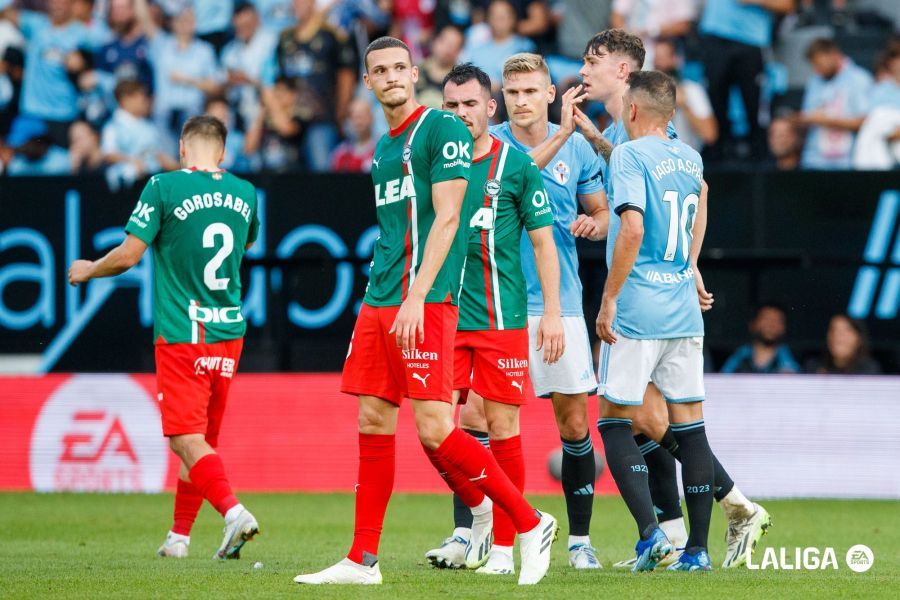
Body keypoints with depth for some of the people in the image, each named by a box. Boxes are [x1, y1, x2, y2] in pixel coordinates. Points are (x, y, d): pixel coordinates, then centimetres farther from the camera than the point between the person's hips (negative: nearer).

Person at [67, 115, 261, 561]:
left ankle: (233, 511, -28)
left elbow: (128, 255, -10)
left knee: (187, 438, -7)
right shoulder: (245, 193, 6)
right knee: (202, 436, 16)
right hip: (229, 332, 5)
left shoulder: (165, 187, -9)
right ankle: (179, 536, 24)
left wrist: (88, 271, 10)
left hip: (180, 334, -5)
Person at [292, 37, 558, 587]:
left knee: (435, 430, -12)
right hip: (378, 304, 8)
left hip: (425, 302, -8)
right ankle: (363, 560, 10)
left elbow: (446, 218, -14)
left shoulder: (443, 129, -7)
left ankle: (531, 525, 0)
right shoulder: (383, 148, 19)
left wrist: (416, 298, -19)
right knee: (373, 424, 6)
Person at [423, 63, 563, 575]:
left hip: (501, 317, -3)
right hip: (443, 316, 3)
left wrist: (552, 313, -4)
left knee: (502, 426, -2)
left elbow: (544, 241, 2)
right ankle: (469, 532, 11)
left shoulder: (516, 165, 0)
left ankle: (503, 545, 5)